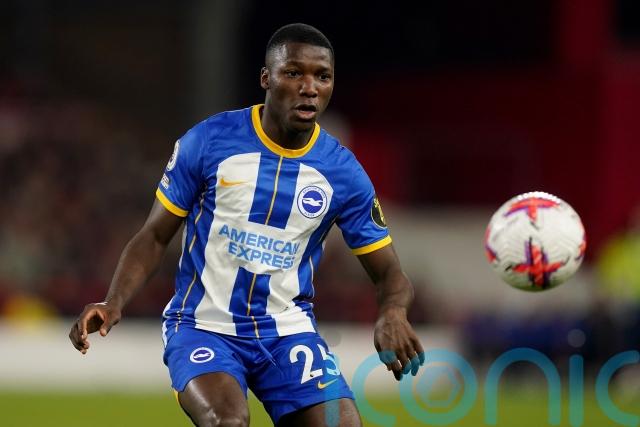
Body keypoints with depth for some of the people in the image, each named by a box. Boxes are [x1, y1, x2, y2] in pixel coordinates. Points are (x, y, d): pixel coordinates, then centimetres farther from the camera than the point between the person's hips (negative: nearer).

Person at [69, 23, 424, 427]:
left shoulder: (343, 172, -3)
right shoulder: (208, 141, -8)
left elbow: (391, 274, 2)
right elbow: (155, 236, 0)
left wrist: (393, 312, -23)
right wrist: (114, 302, -17)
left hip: (289, 332, 3)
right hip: (204, 327, -3)